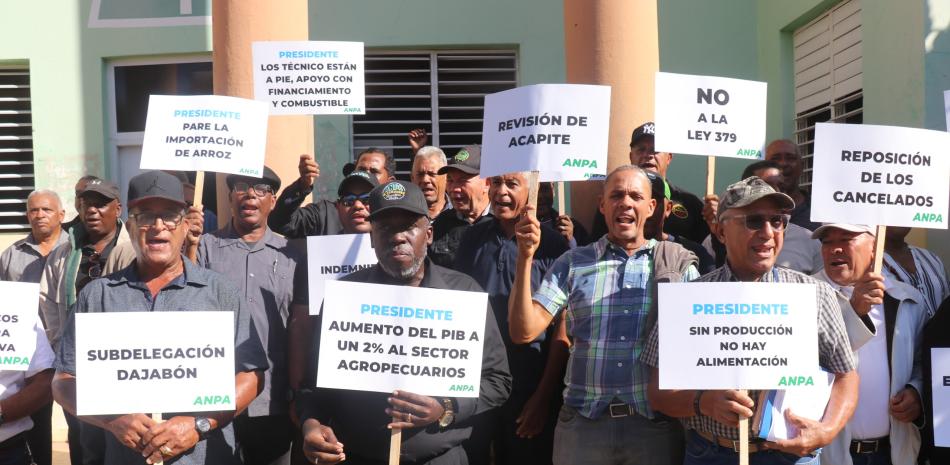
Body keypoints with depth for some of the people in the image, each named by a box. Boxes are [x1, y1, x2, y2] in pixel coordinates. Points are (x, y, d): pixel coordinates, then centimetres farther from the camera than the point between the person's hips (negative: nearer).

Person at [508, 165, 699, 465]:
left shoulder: (679, 267, 4)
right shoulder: (573, 263, 5)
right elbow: (524, 331, -3)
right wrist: (525, 258, -11)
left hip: (656, 425, 0)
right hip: (582, 423, 1)